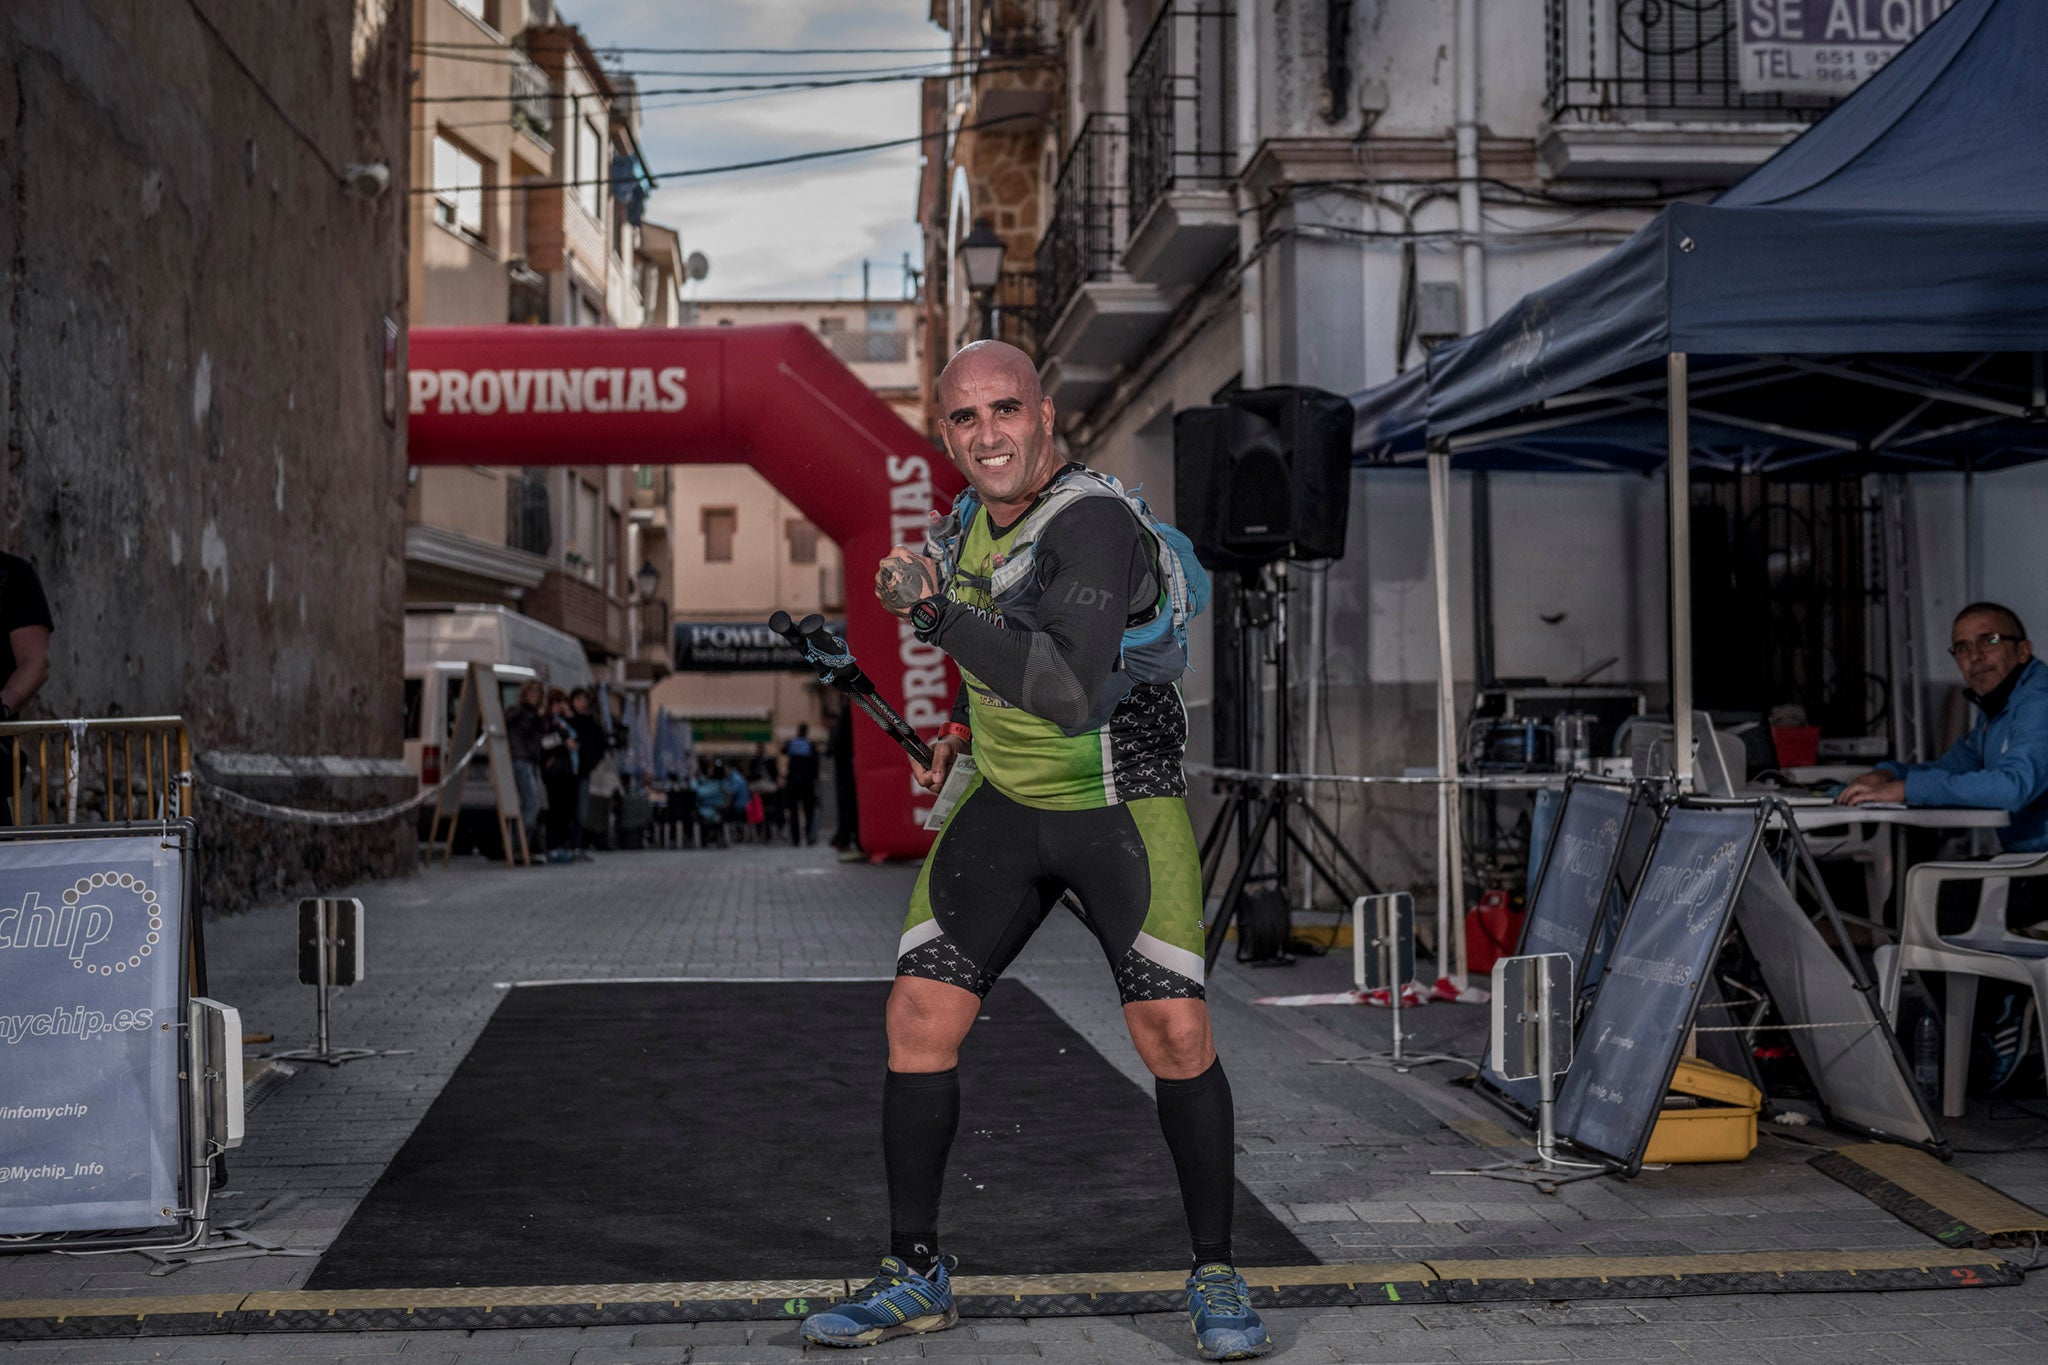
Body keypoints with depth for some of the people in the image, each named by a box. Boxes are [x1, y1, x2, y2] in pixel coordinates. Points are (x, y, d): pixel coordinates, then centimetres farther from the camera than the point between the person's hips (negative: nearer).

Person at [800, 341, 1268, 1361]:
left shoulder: (1092, 526, -22)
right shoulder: (982, 513, 3)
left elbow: (1070, 689, -37)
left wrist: (933, 611, -36)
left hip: (1123, 809, -7)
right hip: (1005, 807, 7)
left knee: (1173, 1034, -13)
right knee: (920, 1015, -1)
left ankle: (1215, 1277, 8)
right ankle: (916, 1275, 12)